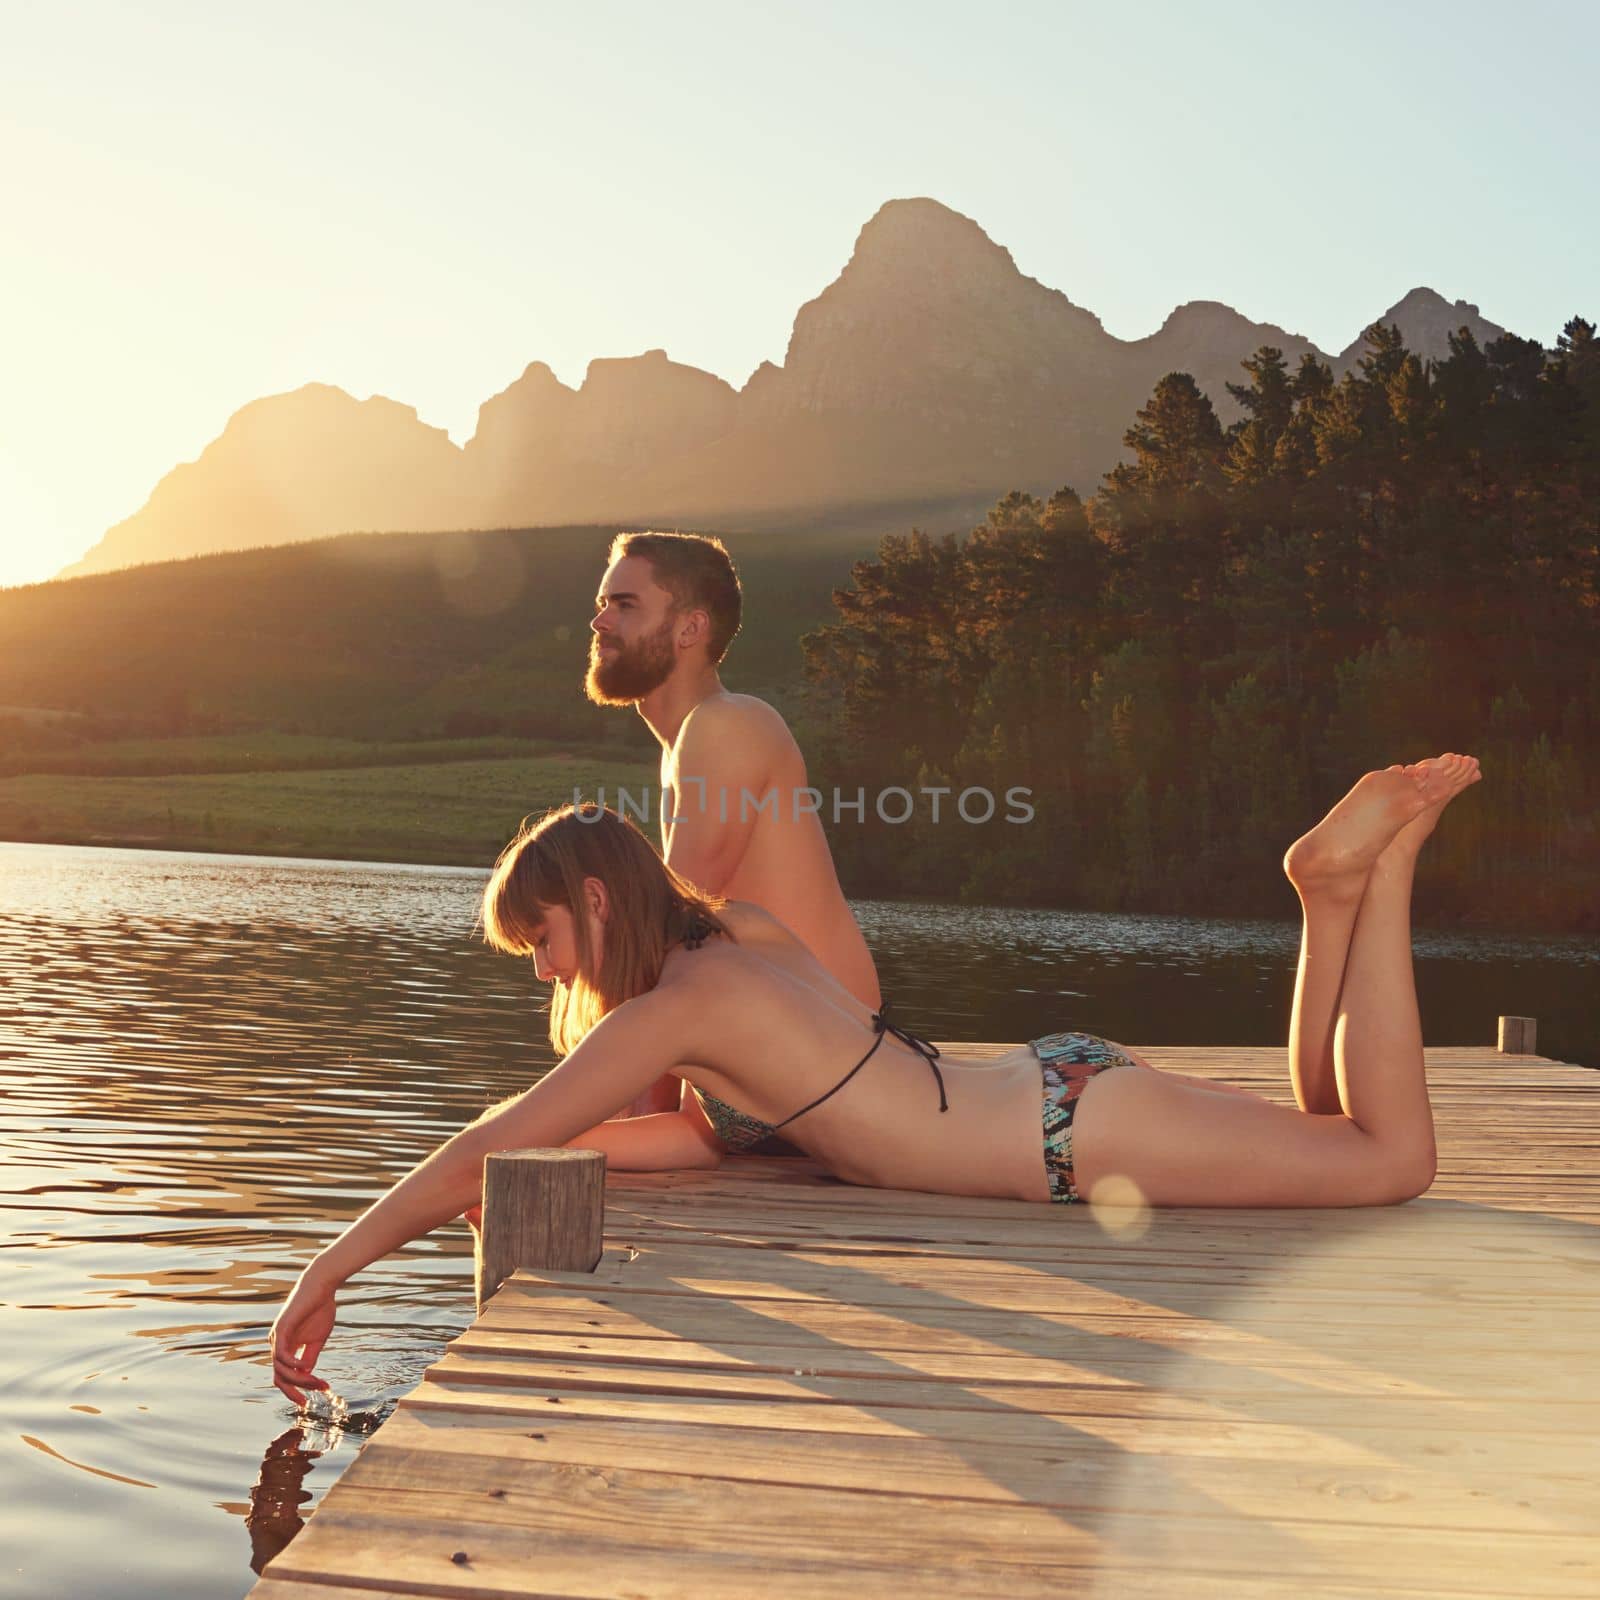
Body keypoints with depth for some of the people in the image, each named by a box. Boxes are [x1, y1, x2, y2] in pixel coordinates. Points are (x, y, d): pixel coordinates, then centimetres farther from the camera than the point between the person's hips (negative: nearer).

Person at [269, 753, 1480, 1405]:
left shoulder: (674, 1009, -17)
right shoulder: (743, 938, 9)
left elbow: (482, 1155, -16)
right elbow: (723, 1133, 15)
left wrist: (327, 1276, -9)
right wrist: (546, 1149, 8)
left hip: (1081, 1129, -8)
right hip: (1058, 1087, 8)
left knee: (1391, 1158, 0)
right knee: (1334, 1139, 23)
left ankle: (1379, 857, 2)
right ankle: (1333, 887, 13)